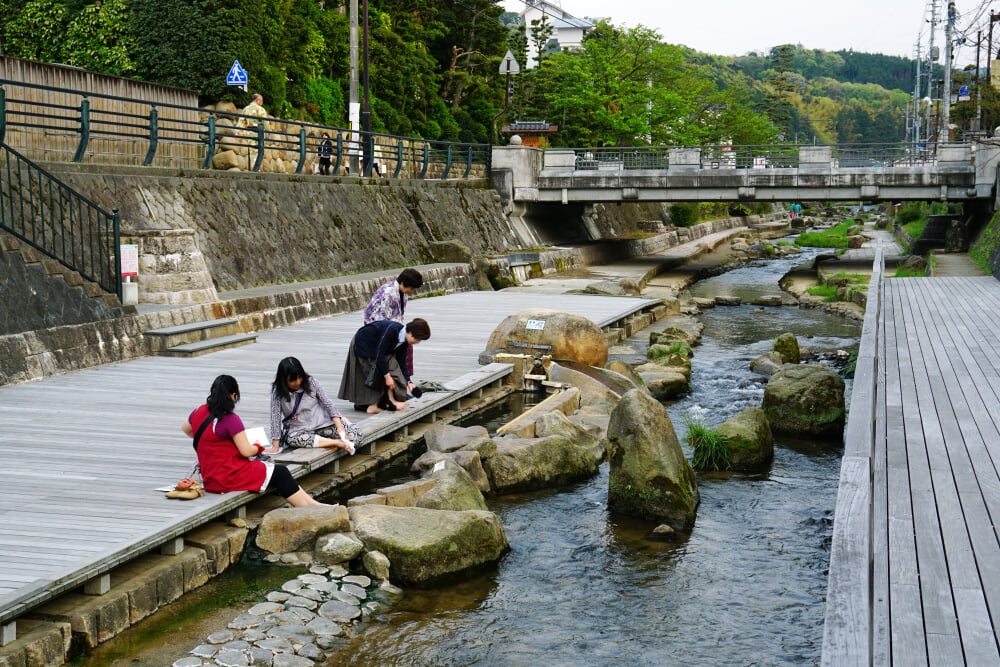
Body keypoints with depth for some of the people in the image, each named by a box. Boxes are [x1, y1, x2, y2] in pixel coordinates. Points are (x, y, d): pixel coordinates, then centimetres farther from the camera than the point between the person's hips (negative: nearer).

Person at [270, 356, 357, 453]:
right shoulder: (277, 392, -9)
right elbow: (275, 416, -10)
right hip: (299, 429, -1)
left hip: (321, 422, 1)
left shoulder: (311, 382, -7)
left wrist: (339, 426, -16)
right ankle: (337, 443, -34)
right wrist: (275, 446, -14)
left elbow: (328, 403, -5)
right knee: (292, 439, -38)